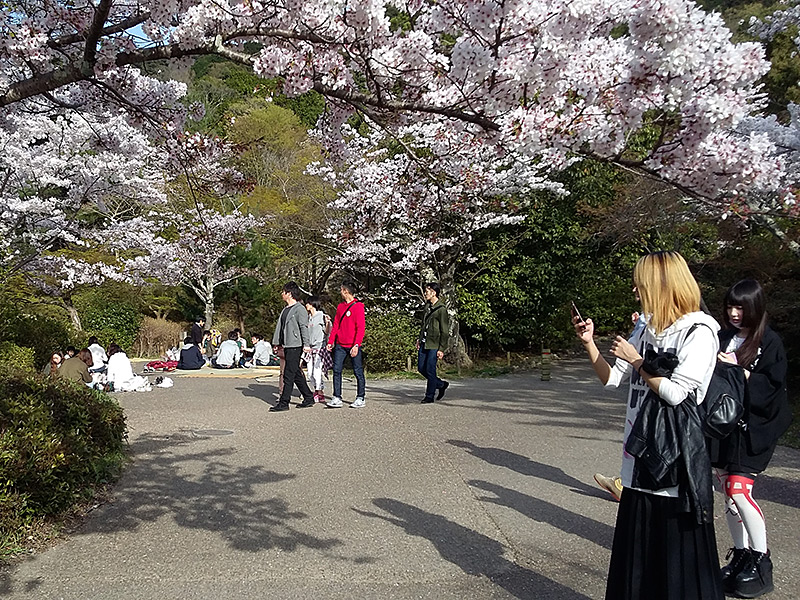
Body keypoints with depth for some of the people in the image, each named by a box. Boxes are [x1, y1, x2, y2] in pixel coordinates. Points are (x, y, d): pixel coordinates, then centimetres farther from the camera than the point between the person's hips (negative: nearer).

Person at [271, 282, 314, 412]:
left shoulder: (299, 308, -8)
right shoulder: (285, 310, 18)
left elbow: (304, 327, -14)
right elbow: (280, 327, 23)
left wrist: (306, 344, -20)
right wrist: (277, 342, 20)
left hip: (295, 346, -9)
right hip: (287, 346, 9)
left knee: (289, 375, -7)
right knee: (296, 374, 12)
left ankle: (284, 403, -4)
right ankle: (308, 398, 21)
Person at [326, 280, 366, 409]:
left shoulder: (358, 306, -7)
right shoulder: (340, 306, 13)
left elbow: (360, 328, -12)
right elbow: (335, 325, 17)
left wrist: (356, 345, -19)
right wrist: (330, 341, 8)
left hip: (353, 346, -6)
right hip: (340, 345, 6)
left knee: (358, 372, 2)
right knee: (336, 370, 1)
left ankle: (360, 399, 11)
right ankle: (337, 398, 6)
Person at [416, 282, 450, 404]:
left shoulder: (441, 309, -12)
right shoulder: (427, 306, 13)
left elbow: (445, 332, -12)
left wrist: (442, 349, -14)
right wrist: (419, 339, 15)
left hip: (434, 345, -8)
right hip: (424, 343, 8)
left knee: (430, 370, -5)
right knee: (421, 368, 7)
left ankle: (429, 396, 9)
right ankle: (441, 385, 25)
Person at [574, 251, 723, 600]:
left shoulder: (699, 332, -11)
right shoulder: (648, 330, 12)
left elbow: (674, 392, -18)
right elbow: (611, 378, 14)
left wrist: (635, 360, -9)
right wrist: (589, 343, 2)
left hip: (676, 453, -7)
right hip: (642, 453, 8)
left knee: (676, 543, 2)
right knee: (637, 542, 15)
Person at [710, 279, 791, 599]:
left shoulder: (769, 341, -4)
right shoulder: (722, 338, 9)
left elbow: (772, 387, -10)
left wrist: (739, 371, -19)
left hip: (752, 429, -5)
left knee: (738, 490, -13)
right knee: (730, 494, 8)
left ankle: (762, 561, 4)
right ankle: (740, 556, 22)